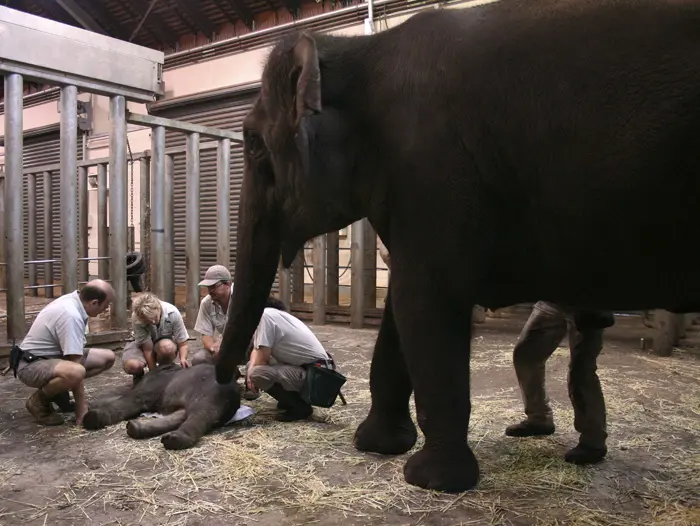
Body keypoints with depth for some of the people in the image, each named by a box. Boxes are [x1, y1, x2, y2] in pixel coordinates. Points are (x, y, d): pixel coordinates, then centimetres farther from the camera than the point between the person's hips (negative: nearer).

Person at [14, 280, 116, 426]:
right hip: (32, 364, -10)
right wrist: (82, 409, -25)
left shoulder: (73, 300, 0)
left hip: (52, 356, 10)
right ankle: (38, 401, -10)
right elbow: (76, 365, -29)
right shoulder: (71, 316, -29)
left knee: (108, 357, 1)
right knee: (75, 372, -40)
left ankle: (58, 391, 10)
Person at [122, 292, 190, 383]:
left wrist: (183, 359, -41)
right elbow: (148, 349, -27)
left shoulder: (173, 313, -28)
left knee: (167, 347, -39)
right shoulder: (137, 318, -29)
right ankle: (139, 376, 6)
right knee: (132, 365, -34)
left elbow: (183, 344, -21)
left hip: (166, 342, 0)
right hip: (142, 344, 0)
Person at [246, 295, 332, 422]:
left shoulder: (264, 315, -18)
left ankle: (300, 406, -6)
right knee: (253, 367, 12)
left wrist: (252, 374, 2)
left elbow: (263, 358, -17)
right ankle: (291, 399, 16)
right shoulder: (274, 314, 10)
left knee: (257, 373, -23)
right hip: (305, 366, 10)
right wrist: (250, 372, -5)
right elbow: (257, 349, 13)